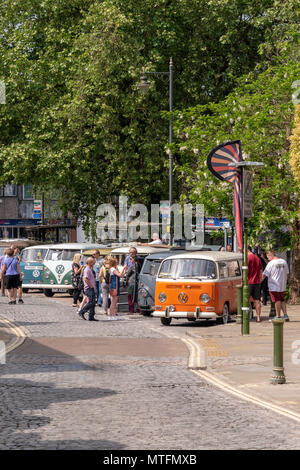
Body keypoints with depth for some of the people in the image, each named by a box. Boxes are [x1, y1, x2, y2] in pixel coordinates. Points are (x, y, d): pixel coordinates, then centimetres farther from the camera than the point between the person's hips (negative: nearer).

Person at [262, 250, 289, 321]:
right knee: (282, 300, 15)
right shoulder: (284, 262, 6)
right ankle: (285, 315, 9)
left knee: (277, 301, -1)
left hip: (274, 286, -6)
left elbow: (264, 274, -12)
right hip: (283, 286, 6)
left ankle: (278, 316, 3)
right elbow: (287, 274, 14)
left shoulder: (271, 263, -13)